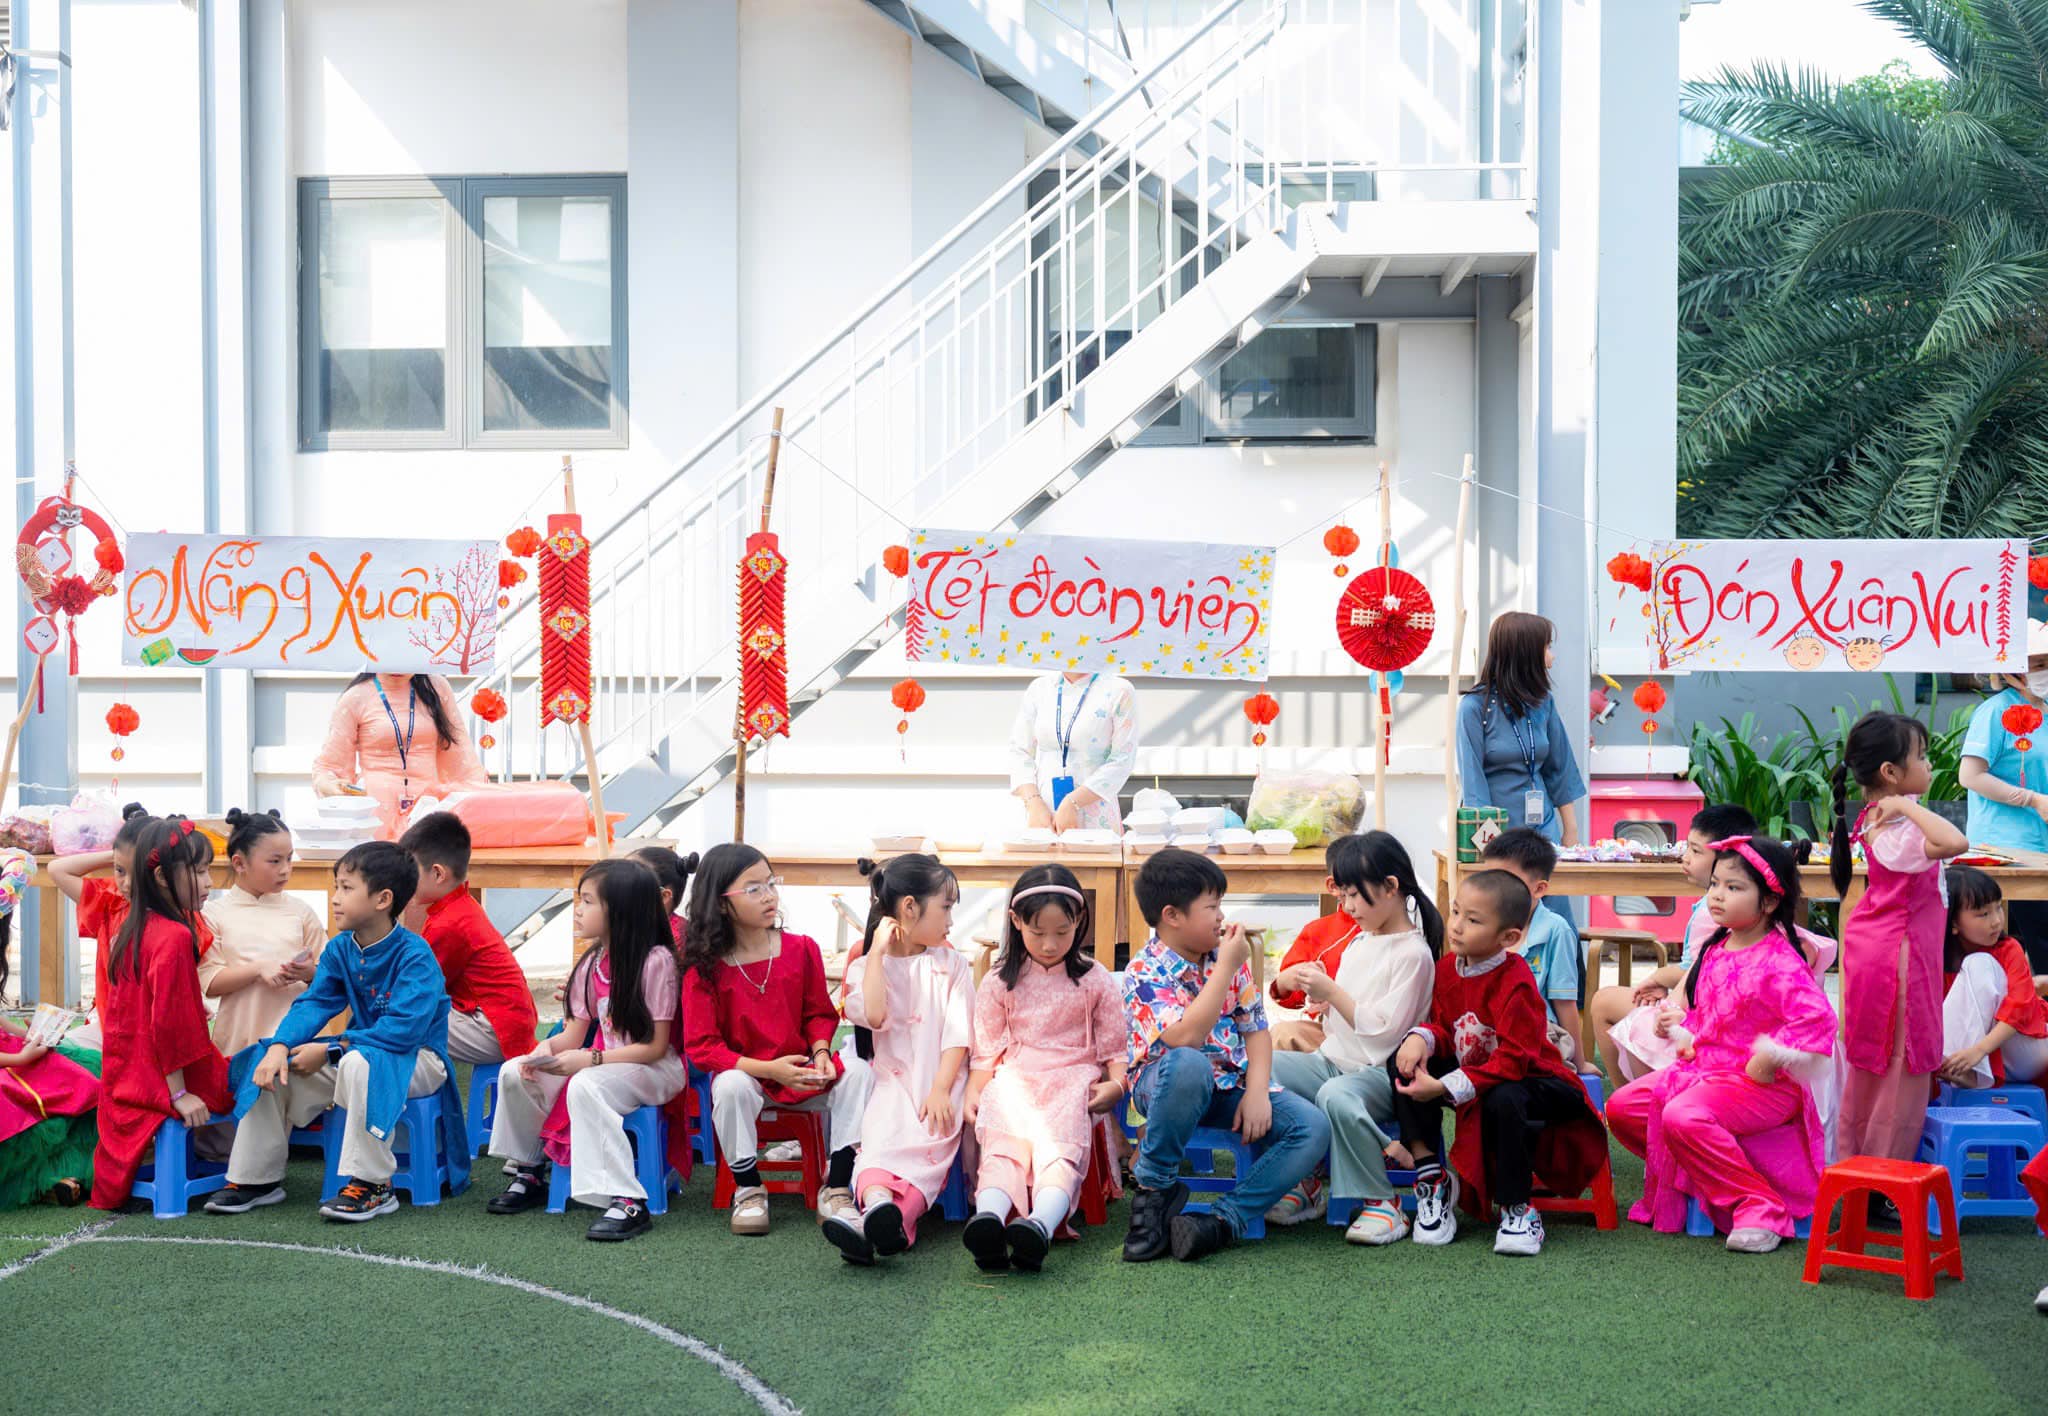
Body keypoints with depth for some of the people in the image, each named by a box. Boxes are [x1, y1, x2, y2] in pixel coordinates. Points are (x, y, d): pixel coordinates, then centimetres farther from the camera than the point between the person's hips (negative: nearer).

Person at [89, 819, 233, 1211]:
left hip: (126, 1080, 9)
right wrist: (179, 1093, -18)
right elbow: (169, 1020, -22)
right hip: (160, 1085, -9)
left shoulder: (129, 929, 9)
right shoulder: (175, 937, -20)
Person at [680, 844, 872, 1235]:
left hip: (802, 1071, 3)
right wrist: (768, 1068, -23)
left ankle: (835, 1191, -17)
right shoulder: (704, 969, -9)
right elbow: (701, 1046, -12)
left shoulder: (801, 949, 0)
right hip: (745, 1072, -3)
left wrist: (820, 1052, -13)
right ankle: (748, 1189, -12)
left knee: (857, 1071, -24)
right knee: (730, 1086, -37)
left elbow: (819, 1013, 10)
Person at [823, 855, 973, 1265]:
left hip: (942, 1081, 0)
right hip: (893, 1080, 1)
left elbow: (958, 1035, 2)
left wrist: (940, 1090, -13)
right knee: (883, 1133, -32)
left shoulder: (953, 966, 14)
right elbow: (874, 1016, -11)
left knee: (933, 1137, -31)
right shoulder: (869, 965, 12)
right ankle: (878, 1198, -62)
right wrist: (878, 952, -4)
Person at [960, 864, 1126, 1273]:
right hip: (1014, 1082, 1)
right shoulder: (999, 982, 14)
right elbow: (987, 1048, 13)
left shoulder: (1095, 979, 12)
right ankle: (989, 1217, -58)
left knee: (1060, 1150, -32)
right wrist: (973, 1089, -3)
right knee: (1003, 1146, -30)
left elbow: (1114, 1045, 11)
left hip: (1074, 1080, -1)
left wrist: (1116, 1084, -7)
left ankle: (1041, 1224, -60)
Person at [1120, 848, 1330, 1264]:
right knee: (1189, 1064, -42)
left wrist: (1257, 1092, -11)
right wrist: (1227, 968, -25)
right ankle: (1154, 1190, -22)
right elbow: (1184, 1038, -31)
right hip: (1164, 1085, -6)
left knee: (1313, 1127, -16)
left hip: (1229, 1085, 6)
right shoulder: (1145, 972, -15)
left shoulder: (1226, 957, 6)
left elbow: (1255, 1029, 7)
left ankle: (1223, 1221, -24)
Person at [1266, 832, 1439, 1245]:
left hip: (1379, 1072, -8)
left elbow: (1384, 1028, -18)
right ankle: (1303, 1184, -6)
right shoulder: (1361, 942, 16)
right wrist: (1318, 990, 3)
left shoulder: (1413, 954, -10)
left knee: (1336, 1096, -40)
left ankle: (1380, 1202, -21)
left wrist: (1331, 991, -14)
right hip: (1333, 1059, 9)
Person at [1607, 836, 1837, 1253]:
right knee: (1622, 1107, -2)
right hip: (1704, 1068, 9)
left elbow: (1817, 1017, -28)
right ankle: (1680, 1175, 15)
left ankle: (1760, 1204, -20)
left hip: (1761, 1087, -9)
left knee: (1683, 1116, -33)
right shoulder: (1714, 951, 10)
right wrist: (1681, 1025, 7)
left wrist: (1768, 1059, -24)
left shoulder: (1779, 964, -17)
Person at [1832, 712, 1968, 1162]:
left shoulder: (1878, 817, 3)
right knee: (1903, 1066, 2)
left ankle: (1852, 1159, 30)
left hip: (1874, 943, 10)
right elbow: (1955, 842, -45)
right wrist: (1907, 806, -35)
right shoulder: (1898, 832, -27)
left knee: (1870, 1065, 19)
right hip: (1900, 954, -10)